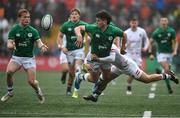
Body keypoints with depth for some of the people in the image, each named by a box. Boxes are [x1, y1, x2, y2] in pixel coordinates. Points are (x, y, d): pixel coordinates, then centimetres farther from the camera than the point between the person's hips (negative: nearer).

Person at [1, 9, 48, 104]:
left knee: (31, 81, -12)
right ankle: (10, 92, -3)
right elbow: (9, 44, -12)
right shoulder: (14, 30, -5)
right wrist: (11, 46, -37)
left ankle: (38, 91, 23)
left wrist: (42, 46, -34)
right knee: (9, 72, -27)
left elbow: (38, 42, -9)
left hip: (29, 58, 0)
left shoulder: (33, 31, -3)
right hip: (16, 57, 0)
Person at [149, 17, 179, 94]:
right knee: (166, 69, -18)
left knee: (168, 70, 7)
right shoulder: (156, 32, -10)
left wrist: (175, 51, -9)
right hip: (161, 53, -4)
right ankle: (168, 87, -3)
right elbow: (150, 42, -1)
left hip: (169, 53, 4)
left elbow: (175, 42, 6)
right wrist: (151, 53, -7)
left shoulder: (171, 31, -4)